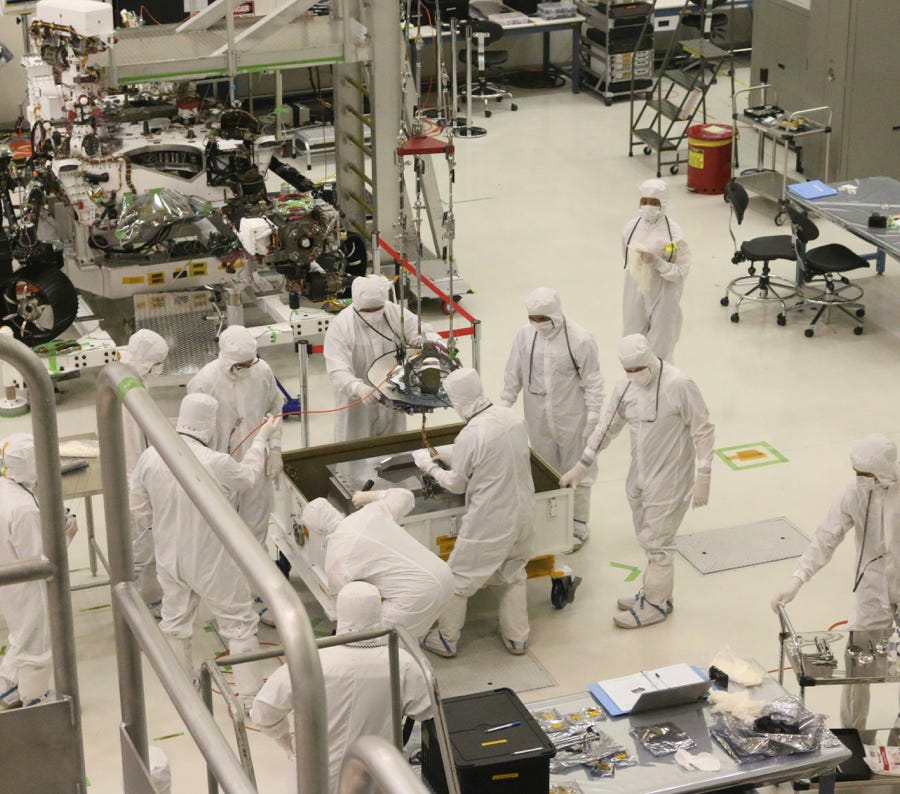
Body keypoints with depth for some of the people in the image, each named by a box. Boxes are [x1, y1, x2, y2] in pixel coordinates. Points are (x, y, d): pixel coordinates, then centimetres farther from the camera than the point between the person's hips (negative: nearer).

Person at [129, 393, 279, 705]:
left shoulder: (150, 458, -15)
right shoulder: (217, 463, -28)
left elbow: (138, 512, -3)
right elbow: (247, 477, -4)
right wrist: (262, 437, 10)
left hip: (169, 558, 5)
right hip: (212, 563, -5)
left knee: (175, 621, 24)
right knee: (239, 623, 13)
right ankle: (249, 695, 20)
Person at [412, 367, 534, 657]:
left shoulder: (470, 436, -24)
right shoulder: (514, 419, -6)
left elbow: (456, 484, -10)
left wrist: (429, 466, 8)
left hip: (488, 522, -6)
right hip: (523, 513, 6)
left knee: (458, 579, 13)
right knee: (514, 574, 24)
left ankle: (446, 639, 26)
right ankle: (516, 637, 32)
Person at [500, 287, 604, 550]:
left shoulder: (580, 340, -16)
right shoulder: (525, 336, -5)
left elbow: (593, 383, -11)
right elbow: (513, 377, 5)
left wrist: (592, 419, -12)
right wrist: (502, 408, 5)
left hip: (572, 420, -4)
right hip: (539, 421, 4)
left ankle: (579, 527, 24)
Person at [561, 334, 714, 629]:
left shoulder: (679, 385, -22)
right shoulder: (626, 387, -2)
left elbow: (703, 431, -16)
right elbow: (608, 427, 11)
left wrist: (702, 478, -17)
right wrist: (581, 466, 13)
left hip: (669, 480, -6)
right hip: (639, 477, 6)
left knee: (657, 542, 2)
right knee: (648, 539, 18)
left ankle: (655, 604, 17)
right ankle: (655, 592, 34)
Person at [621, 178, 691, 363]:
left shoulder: (674, 233, -16)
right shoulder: (631, 227, -3)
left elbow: (682, 271, -16)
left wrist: (657, 262, -26)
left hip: (662, 298, -5)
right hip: (635, 296, 5)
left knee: (660, 349, 5)